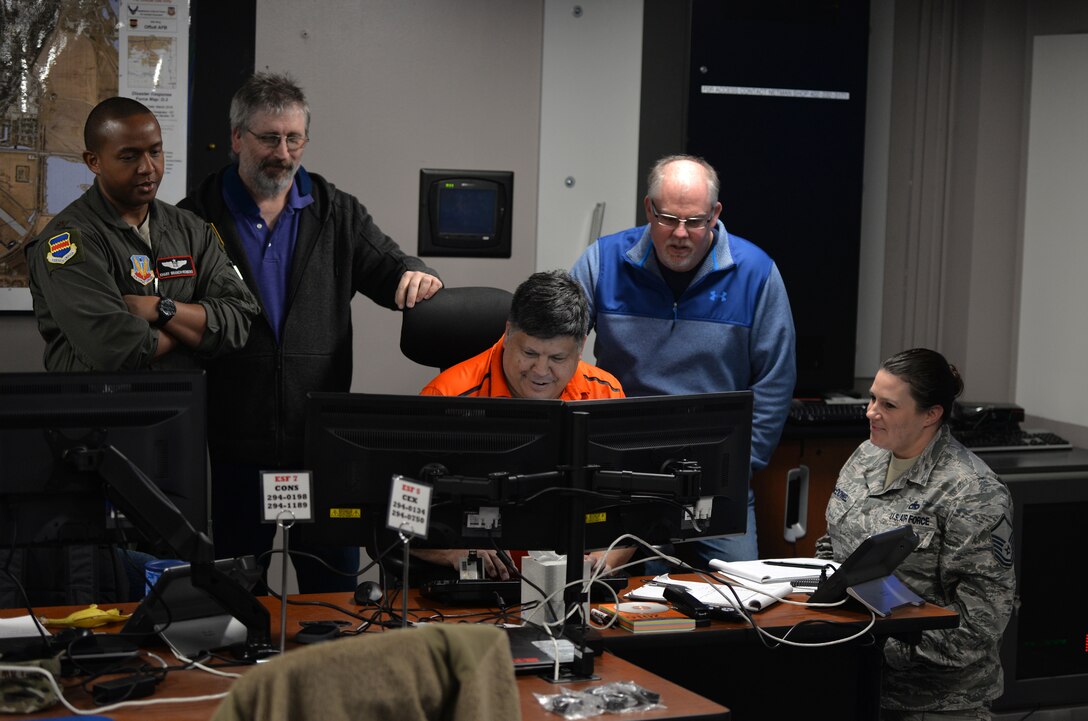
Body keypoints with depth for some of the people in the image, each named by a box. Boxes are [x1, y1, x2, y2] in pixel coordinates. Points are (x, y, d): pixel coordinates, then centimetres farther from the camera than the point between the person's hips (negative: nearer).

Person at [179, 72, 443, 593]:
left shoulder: (336, 213, 11)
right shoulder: (197, 217, 2)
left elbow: (389, 271, 6)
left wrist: (416, 278, -16)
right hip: (235, 446, -2)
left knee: (336, 593, 9)